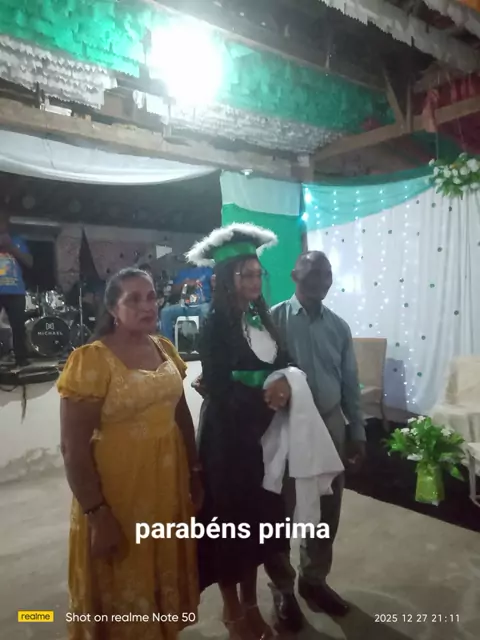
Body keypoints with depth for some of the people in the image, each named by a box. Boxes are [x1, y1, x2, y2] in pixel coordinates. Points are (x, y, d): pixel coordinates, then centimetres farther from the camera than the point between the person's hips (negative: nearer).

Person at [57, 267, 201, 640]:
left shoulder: (165, 349, 1)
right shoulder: (90, 361, -17)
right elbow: (73, 449, -16)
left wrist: (195, 473, 10)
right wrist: (97, 514, -16)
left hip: (169, 481, 6)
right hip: (118, 489, -5)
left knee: (166, 576, 23)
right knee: (124, 588, 15)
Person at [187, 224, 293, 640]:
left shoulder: (262, 318, 6)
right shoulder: (216, 326, -14)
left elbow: (281, 367, 9)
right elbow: (219, 392, -18)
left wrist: (283, 386, -12)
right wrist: (266, 396, -12)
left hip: (262, 433, 6)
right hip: (228, 437, -6)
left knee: (258, 517, 17)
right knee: (229, 522, 10)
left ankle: (251, 603, 39)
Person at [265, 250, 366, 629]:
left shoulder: (339, 327, 5)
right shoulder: (273, 319, -9)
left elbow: (350, 384, 9)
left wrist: (357, 433, 9)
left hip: (331, 425, 5)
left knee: (327, 511, 17)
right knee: (282, 511, 10)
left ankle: (315, 580, 41)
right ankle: (283, 589, 34)